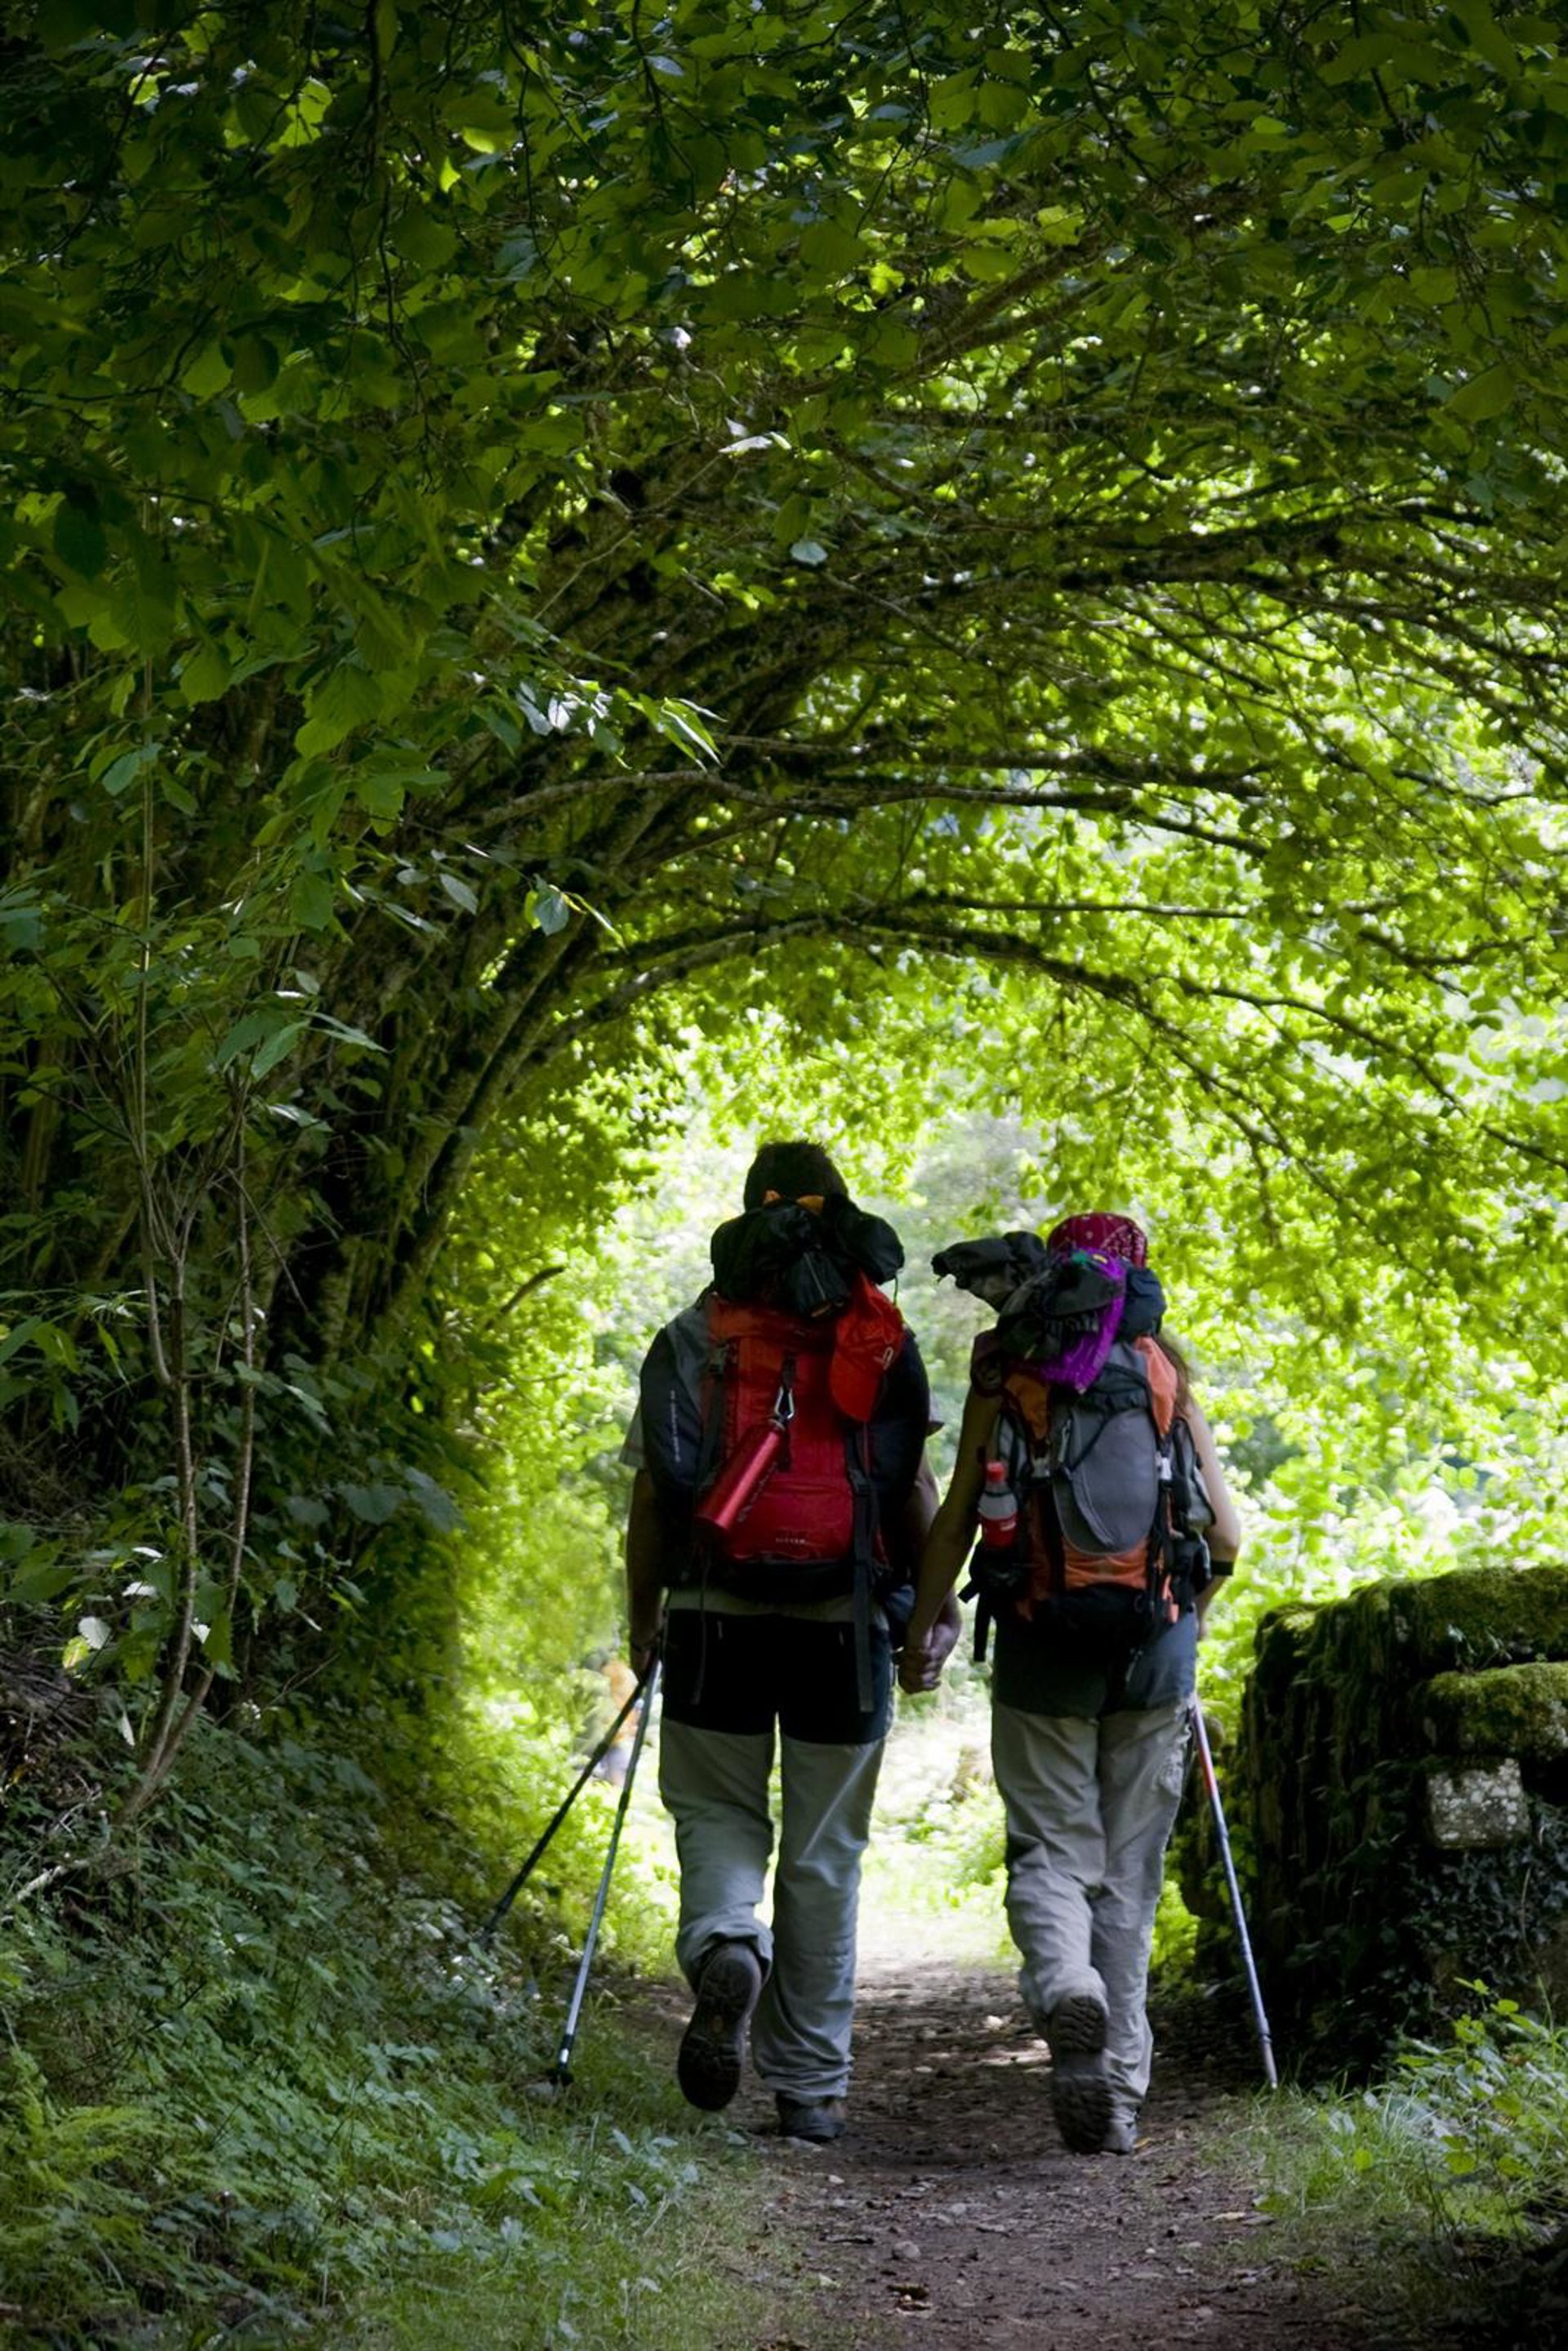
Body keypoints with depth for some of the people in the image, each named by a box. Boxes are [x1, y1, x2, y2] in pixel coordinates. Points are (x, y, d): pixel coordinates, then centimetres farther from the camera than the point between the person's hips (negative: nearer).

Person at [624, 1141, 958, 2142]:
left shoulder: (695, 1337, 6)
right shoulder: (887, 1341, 6)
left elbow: (653, 1493, 4)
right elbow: (918, 1488, 1)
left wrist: (644, 1617, 12)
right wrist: (939, 1607, 8)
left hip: (718, 1614, 0)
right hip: (846, 1619, 1)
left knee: (719, 1809, 14)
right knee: (825, 1849, 8)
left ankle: (724, 1946, -18)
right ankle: (812, 2085, 10)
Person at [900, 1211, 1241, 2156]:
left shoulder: (1005, 1376, 2)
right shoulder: (1170, 1374, 4)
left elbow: (957, 1520, 0)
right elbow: (1226, 1535, 4)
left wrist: (922, 1628, 12)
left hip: (1044, 1647, -1)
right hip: (1155, 1651, 1)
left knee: (1052, 1849, 7)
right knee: (1130, 1873, 9)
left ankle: (1065, 1987, -24)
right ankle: (1119, 2092, 8)